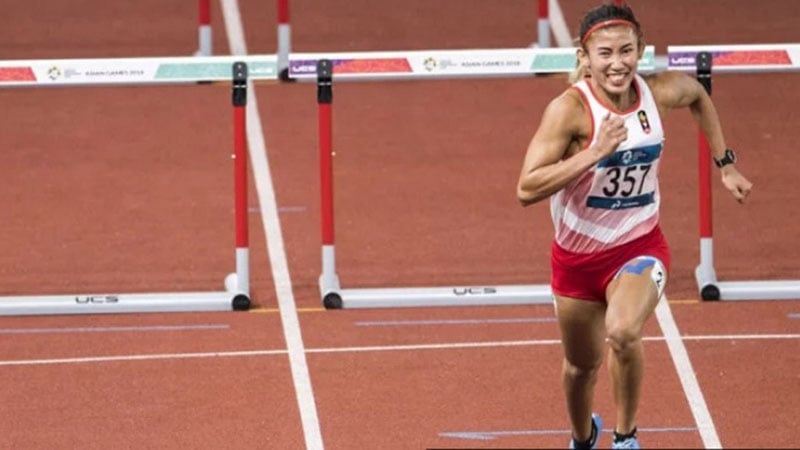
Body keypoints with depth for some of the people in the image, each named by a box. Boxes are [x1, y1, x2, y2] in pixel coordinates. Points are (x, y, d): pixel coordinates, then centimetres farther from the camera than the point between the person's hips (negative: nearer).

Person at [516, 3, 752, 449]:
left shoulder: (661, 93, -12)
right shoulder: (570, 109, -23)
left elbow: (699, 95, 15)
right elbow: (527, 189, -30)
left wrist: (726, 164, 14)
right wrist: (594, 153, -36)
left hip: (640, 247, 0)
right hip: (577, 256, 0)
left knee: (623, 333, -30)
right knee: (583, 365, 19)